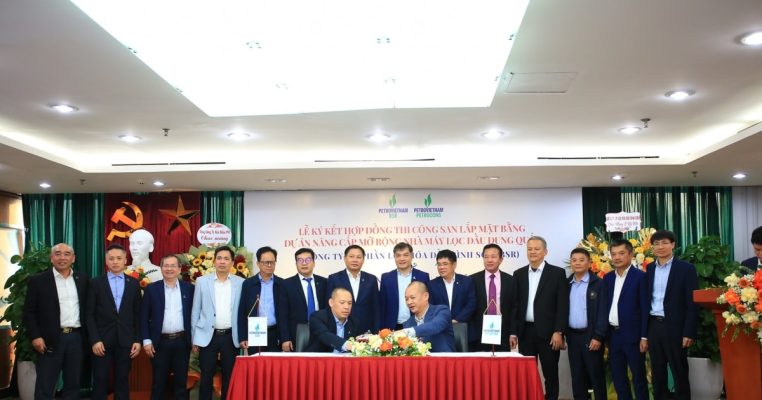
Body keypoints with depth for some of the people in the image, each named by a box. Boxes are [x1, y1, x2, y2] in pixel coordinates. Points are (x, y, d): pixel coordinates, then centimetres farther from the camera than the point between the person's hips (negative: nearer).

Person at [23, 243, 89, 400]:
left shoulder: (82, 279, 9)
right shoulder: (38, 280, -2)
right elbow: (29, 312, -3)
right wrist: (35, 337, -12)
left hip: (76, 337, 4)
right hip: (51, 339, -3)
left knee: (73, 384, 11)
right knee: (44, 387, 1)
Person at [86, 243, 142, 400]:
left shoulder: (134, 284, 6)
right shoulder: (96, 283, 2)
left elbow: (138, 315, 6)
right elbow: (89, 315, -1)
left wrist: (137, 340, 0)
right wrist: (95, 340, -10)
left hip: (125, 341, 1)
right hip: (102, 341, -1)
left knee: (122, 381, 7)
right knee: (100, 382, 3)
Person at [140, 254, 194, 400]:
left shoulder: (189, 288, 4)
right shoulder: (151, 289, 2)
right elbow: (144, 316, 1)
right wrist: (146, 340, -5)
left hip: (182, 341, 1)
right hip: (160, 342, -1)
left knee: (181, 381, 7)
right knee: (158, 382, 6)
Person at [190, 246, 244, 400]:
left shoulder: (240, 283, 3)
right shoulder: (202, 281, 3)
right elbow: (195, 311, 5)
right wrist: (195, 338, 2)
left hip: (231, 337, 0)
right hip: (208, 336, 0)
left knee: (229, 377, 7)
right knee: (206, 377, 5)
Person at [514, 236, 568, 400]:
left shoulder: (557, 273, -2)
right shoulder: (519, 274, 9)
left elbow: (563, 305, -6)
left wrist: (558, 332, -12)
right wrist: (513, 332, 5)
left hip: (548, 331, -3)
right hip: (525, 331, 3)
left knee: (550, 373, 5)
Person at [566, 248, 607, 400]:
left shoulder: (598, 283, -5)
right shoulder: (566, 284, 9)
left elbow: (603, 313, -9)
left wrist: (598, 337, -15)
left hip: (591, 336, -4)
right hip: (572, 336, 5)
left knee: (596, 375, 3)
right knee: (577, 376, 10)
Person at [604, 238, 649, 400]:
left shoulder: (640, 276, -7)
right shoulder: (607, 278, 10)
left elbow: (645, 308, -10)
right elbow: (605, 306, 11)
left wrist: (644, 336, -13)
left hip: (632, 334, -5)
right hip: (613, 334, 6)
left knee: (638, 376, 4)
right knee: (617, 376, 11)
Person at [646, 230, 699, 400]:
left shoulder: (686, 269, -5)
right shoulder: (649, 269, 9)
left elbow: (692, 303, -7)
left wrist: (689, 332, -12)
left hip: (675, 327, -4)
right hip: (653, 326, 4)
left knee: (679, 372, 4)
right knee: (657, 372, 12)